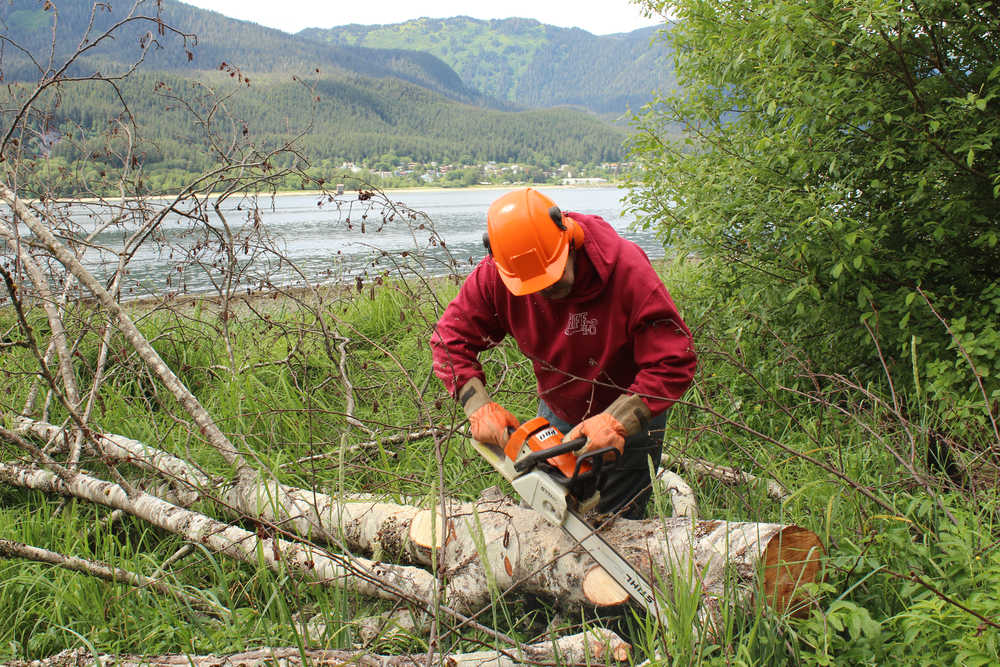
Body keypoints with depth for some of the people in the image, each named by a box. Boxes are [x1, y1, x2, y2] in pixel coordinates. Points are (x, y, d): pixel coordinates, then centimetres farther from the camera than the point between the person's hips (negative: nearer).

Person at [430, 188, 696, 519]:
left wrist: (616, 421, -37)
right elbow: (450, 337, -10)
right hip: (556, 414, 4)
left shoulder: (627, 268, -31)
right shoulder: (496, 275, -20)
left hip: (631, 417, -4)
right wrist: (479, 407, -23)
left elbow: (674, 363, -29)